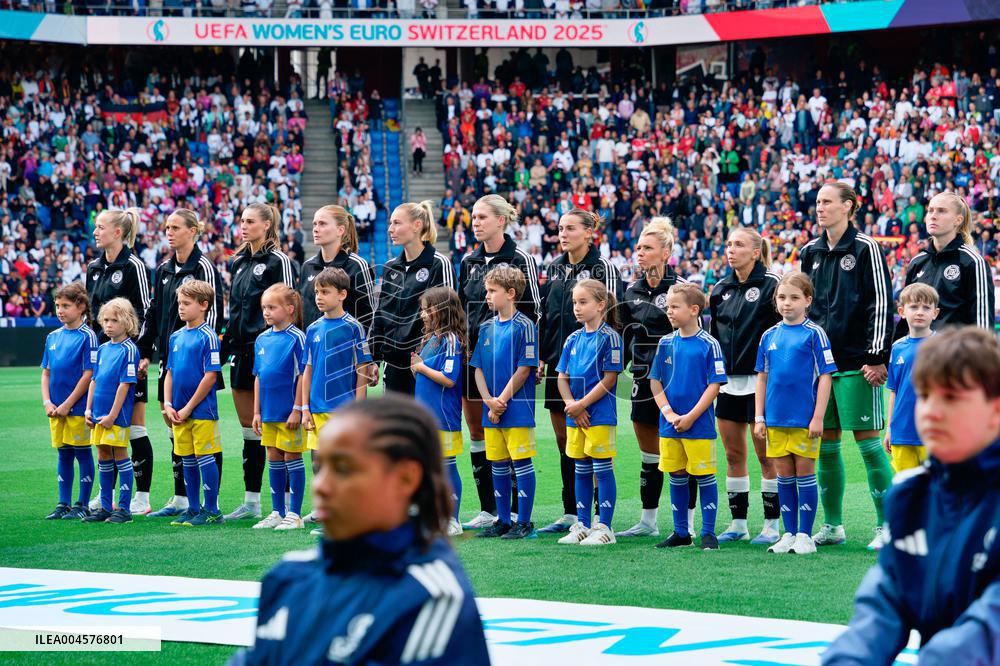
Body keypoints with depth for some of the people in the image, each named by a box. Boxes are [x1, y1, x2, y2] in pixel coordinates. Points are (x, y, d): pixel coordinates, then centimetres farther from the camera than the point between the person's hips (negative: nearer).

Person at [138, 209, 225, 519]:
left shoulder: (204, 267, -8)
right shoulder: (164, 270, 14)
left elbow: (212, 314, -13)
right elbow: (153, 313, 18)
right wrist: (145, 352, 11)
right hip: (169, 358, 7)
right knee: (175, 429, 10)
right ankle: (180, 499, 16)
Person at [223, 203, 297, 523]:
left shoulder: (278, 261, -7)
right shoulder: (239, 263, 15)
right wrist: (224, 348, 15)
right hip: (242, 352, 8)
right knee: (249, 427, 10)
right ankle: (251, 501, 14)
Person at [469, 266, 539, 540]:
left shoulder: (524, 326, -8)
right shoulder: (487, 328, 11)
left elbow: (524, 369, -12)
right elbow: (478, 369, 10)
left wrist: (502, 400, -13)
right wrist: (489, 402, -5)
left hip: (518, 407, -6)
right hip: (491, 411, 6)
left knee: (522, 462, -3)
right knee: (498, 464, 11)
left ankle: (524, 523, 2)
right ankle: (502, 521, 20)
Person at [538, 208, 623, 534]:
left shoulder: (603, 268, -6)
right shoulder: (555, 267, 13)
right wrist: (540, 356, 13)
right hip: (558, 364, 7)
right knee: (563, 439, 9)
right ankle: (570, 514, 15)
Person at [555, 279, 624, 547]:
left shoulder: (609, 337, -8)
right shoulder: (573, 339, 11)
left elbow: (610, 379, -12)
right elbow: (562, 377, 11)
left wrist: (582, 404, -14)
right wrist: (572, 406, -5)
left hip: (601, 415, -7)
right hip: (575, 416, 7)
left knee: (603, 469, -3)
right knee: (581, 470, 12)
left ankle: (604, 527, 0)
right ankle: (582, 525, 18)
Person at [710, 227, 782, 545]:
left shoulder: (771, 284, -8)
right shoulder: (721, 289, 12)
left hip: (760, 380, -6)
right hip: (729, 382, 6)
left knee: (765, 453, -1)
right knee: (733, 453, 8)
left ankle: (771, 524, 5)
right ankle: (738, 523, 15)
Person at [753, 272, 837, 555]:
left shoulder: (814, 334, -5)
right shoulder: (769, 336, 8)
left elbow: (825, 376, -7)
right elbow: (762, 377, 13)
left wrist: (818, 418, -12)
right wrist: (759, 418, 9)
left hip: (804, 419, -4)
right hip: (776, 420, 4)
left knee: (804, 473, 1)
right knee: (784, 475, 9)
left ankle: (805, 535, 8)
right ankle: (789, 534, 17)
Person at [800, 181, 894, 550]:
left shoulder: (865, 248, -6)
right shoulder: (811, 252, 12)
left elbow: (882, 304, -9)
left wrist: (877, 357, -13)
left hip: (856, 363, -6)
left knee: (868, 441, -5)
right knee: (825, 445, 7)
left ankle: (887, 525, 1)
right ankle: (833, 525, 15)